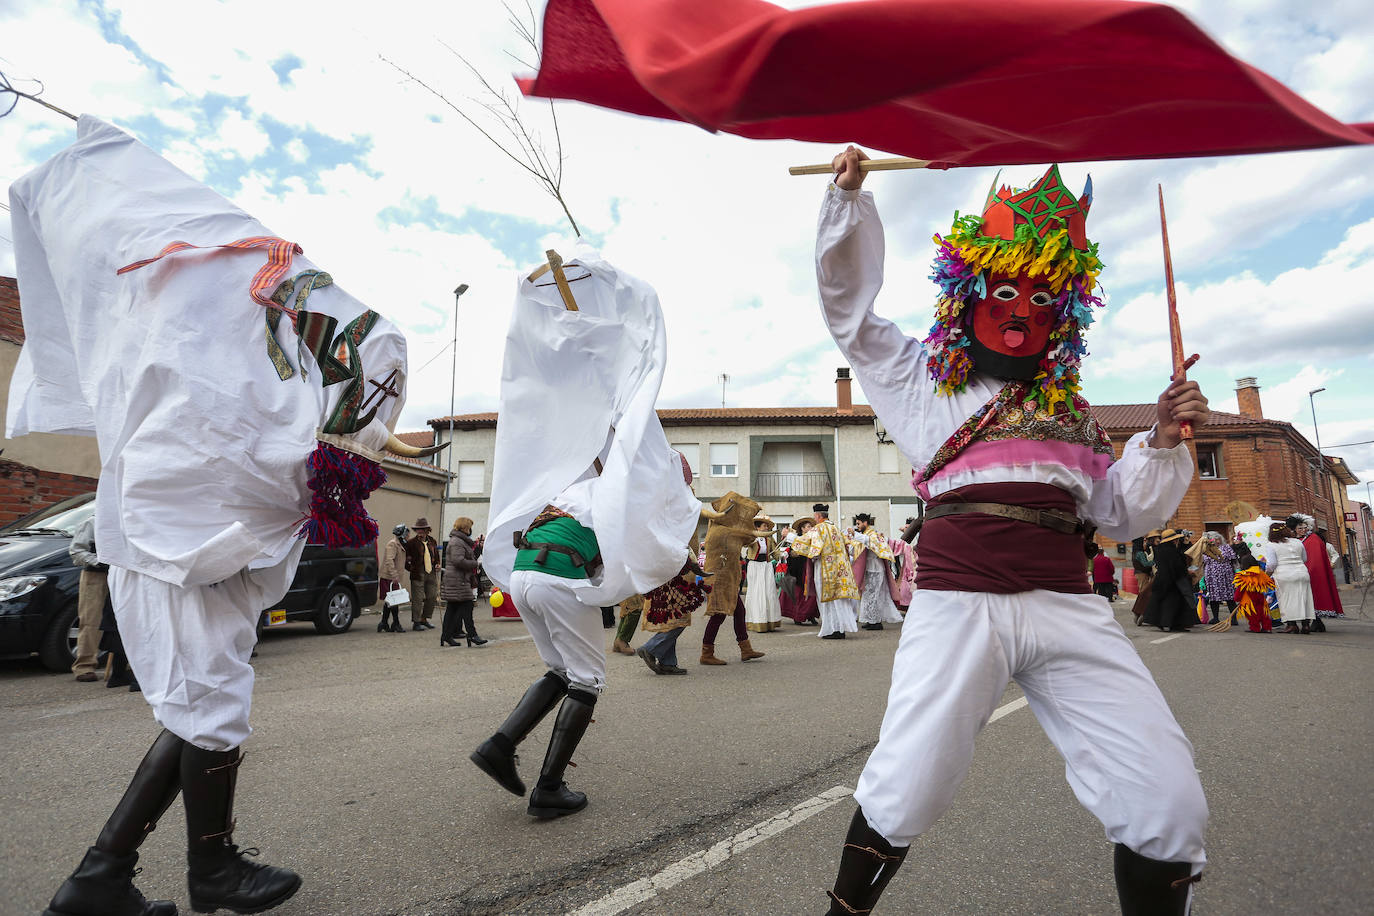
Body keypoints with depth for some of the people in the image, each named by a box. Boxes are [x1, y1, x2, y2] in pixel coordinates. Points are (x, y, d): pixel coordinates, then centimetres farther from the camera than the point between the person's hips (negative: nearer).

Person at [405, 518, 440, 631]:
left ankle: (424, 619, 25)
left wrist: (437, 565, 7)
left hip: (431, 573, 6)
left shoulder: (433, 541, 11)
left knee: (432, 597, 10)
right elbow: (405, 558, -3)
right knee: (417, 599, -2)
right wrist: (410, 567, -17)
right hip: (418, 574, -5)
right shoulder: (411, 543, -4)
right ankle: (416, 622, 8)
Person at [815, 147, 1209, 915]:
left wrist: (1162, 444, 6)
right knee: (905, 794, -10)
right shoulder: (920, 379, 16)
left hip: (1070, 605, 4)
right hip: (958, 599, -3)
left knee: (1170, 806, -3)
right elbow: (848, 302, 17)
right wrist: (850, 198, 12)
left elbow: (1121, 512, 23)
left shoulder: (1069, 411, 24)